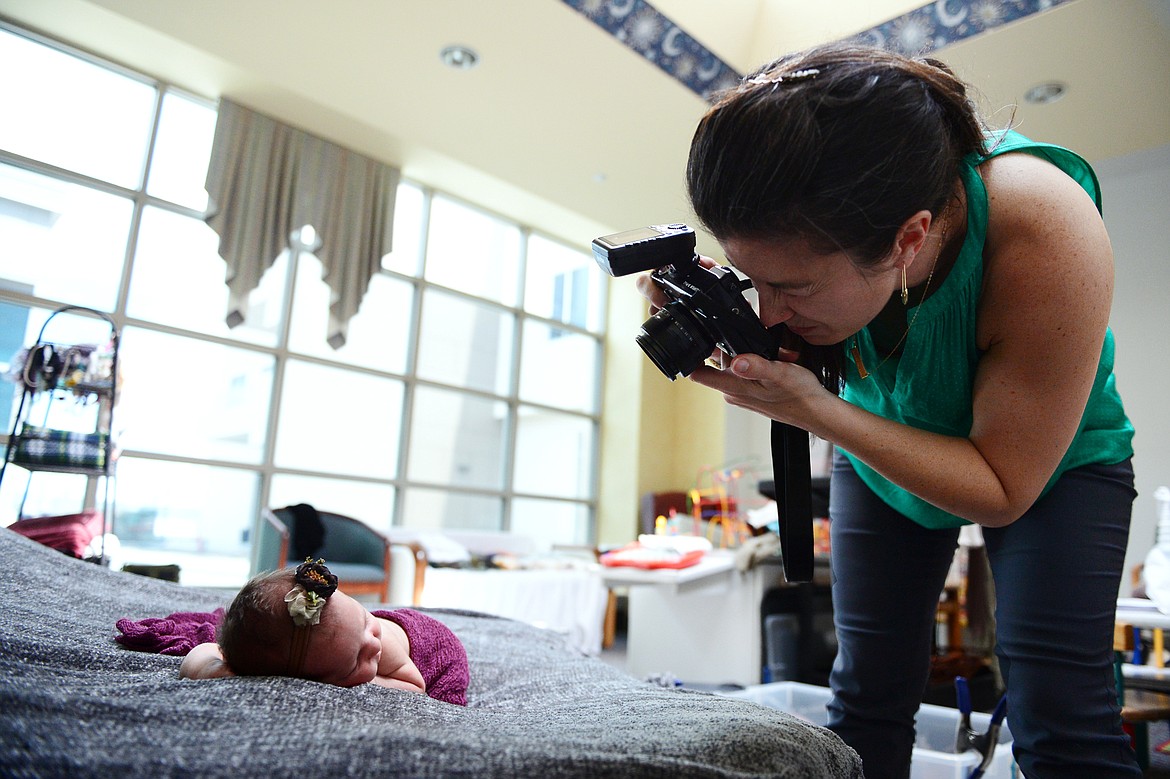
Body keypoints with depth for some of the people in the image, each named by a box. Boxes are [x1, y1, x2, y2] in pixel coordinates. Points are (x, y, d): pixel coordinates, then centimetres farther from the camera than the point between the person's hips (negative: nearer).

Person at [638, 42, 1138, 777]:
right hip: (880, 455, 3)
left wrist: (815, 410, -40)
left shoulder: (1048, 237, -38)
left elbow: (1004, 489, -28)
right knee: (866, 702, 2)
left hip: (1052, 462, -2)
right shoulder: (809, 231, -28)